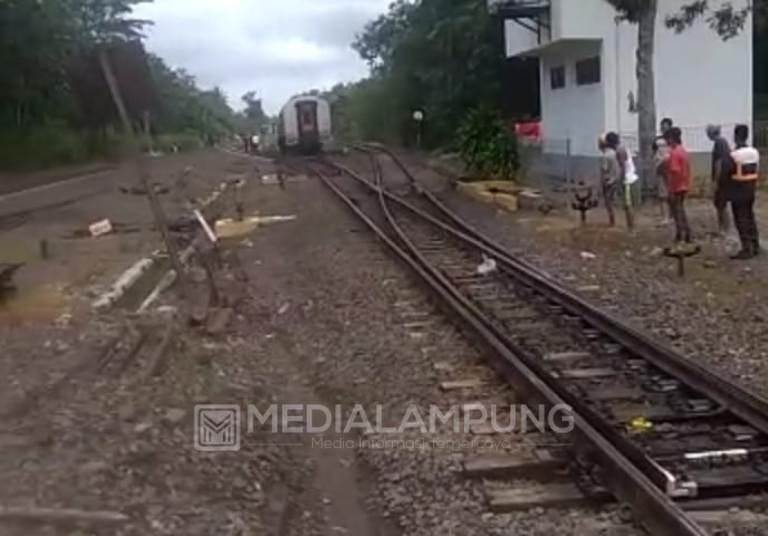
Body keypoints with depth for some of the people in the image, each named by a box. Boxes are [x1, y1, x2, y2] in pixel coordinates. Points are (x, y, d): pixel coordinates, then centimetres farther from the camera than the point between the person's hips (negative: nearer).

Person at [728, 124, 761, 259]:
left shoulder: (734, 155, -18)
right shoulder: (755, 152, 5)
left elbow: (727, 173, -15)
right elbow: (757, 172, 9)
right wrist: (754, 187, 17)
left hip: (738, 191, -7)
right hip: (751, 189, 7)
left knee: (741, 220, -1)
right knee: (750, 217, 17)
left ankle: (746, 249, 0)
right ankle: (755, 247, 23)